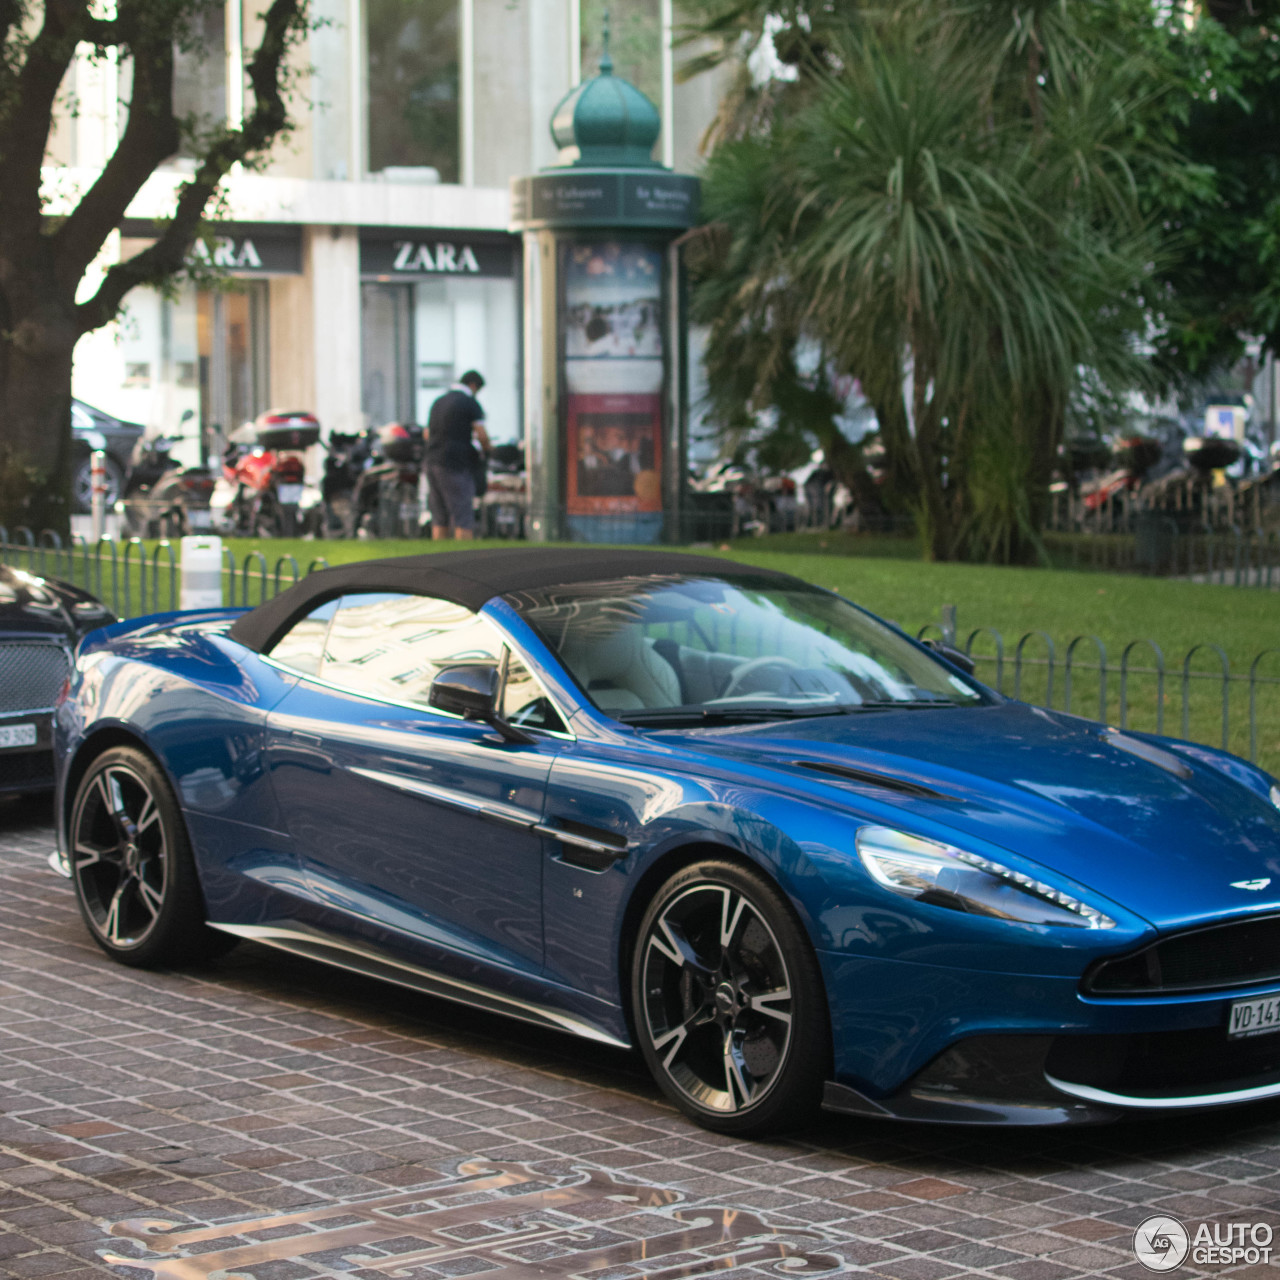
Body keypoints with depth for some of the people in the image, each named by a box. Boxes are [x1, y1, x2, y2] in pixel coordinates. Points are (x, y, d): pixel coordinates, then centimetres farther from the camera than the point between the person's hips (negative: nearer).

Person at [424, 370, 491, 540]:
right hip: (456, 465, -7)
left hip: (433, 462, 7)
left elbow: (427, 434, 26)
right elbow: (482, 435, -15)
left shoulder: (438, 401, 18)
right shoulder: (470, 403, -6)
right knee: (463, 515, -6)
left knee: (439, 519, 10)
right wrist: (485, 450, 3)